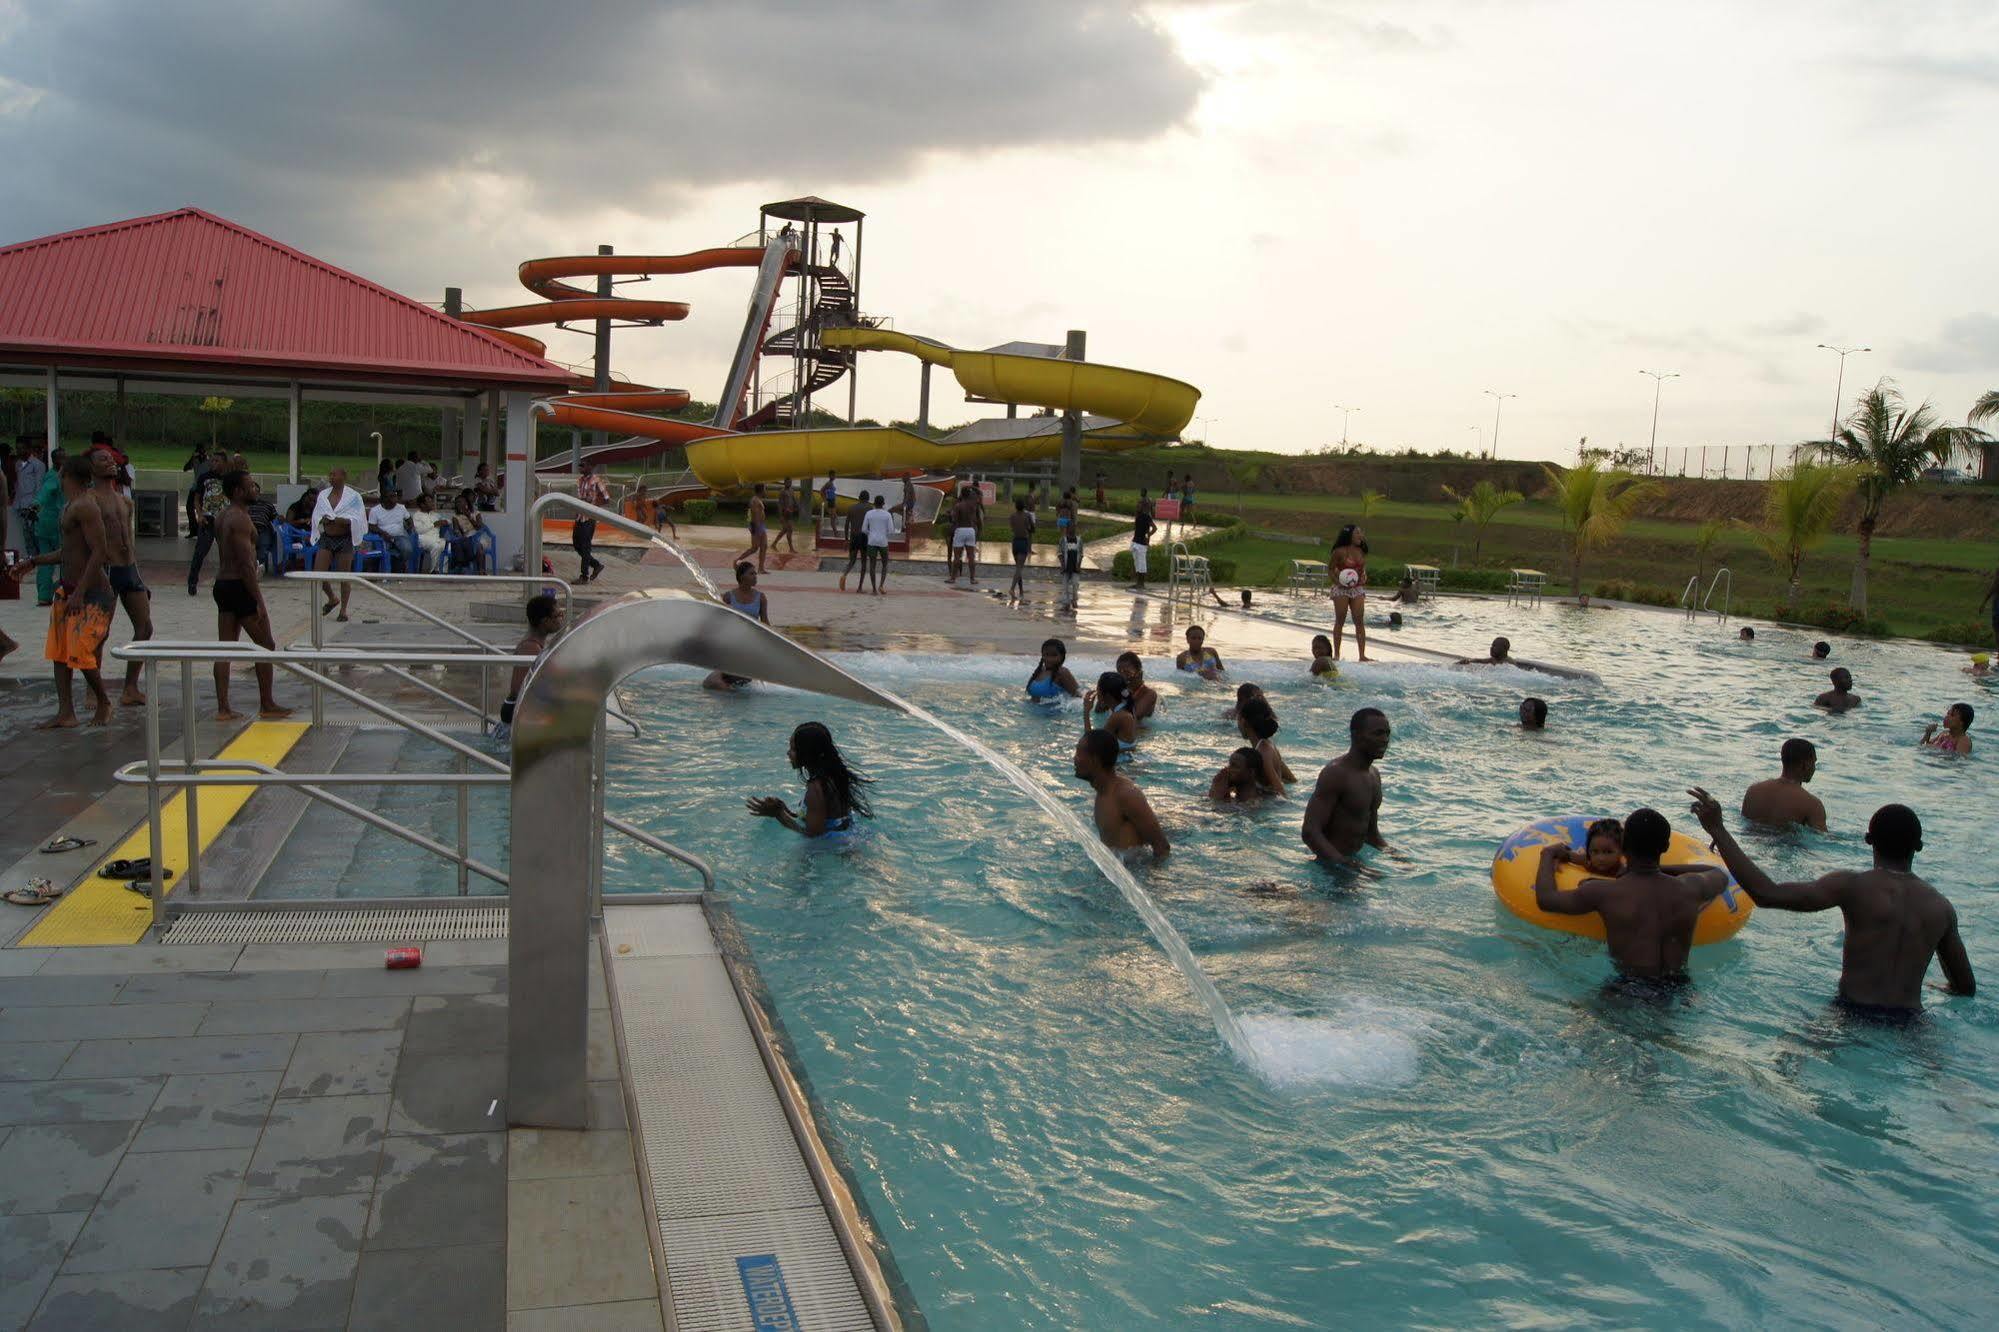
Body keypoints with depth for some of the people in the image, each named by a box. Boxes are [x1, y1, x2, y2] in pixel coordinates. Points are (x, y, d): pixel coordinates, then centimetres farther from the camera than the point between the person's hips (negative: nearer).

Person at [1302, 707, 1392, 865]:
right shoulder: (1336, 773, -18)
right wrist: (1343, 862, -36)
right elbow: (1310, 832, -25)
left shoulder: (1374, 774, 11)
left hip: (1355, 858, 9)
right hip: (1330, 864, -9)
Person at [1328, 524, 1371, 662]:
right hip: (1341, 589, -4)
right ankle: (1336, 654, 10)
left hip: (1358, 589, 4)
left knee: (1360, 621, -2)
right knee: (1340, 621, 2)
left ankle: (1362, 655, -2)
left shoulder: (1361, 551, 7)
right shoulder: (1340, 551, -9)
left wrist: (1364, 576, 0)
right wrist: (1337, 581, -18)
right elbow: (1330, 569, -4)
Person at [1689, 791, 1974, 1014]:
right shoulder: (1942, 907, 6)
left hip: (1852, 1014, -3)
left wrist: (1718, 830, -17)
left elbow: (1768, 895, -21)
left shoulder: (1853, 886, -9)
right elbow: (1967, 988, 15)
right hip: (1908, 1026, 3)